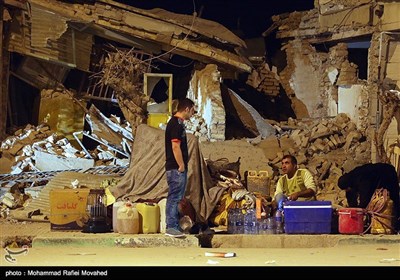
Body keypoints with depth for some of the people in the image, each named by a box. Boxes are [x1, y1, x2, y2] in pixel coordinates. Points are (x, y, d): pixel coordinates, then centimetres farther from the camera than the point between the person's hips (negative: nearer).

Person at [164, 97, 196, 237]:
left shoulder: (176, 123, 16)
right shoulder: (176, 124, -16)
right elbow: (175, 147, -21)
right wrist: (181, 166, -16)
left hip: (177, 168, 10)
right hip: (176, 168, -10)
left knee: (175, 198, 13)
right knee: (174, 197, -8)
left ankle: (174, 226, 18)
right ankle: (171, 227, -5)